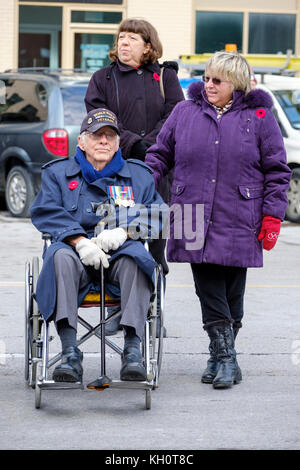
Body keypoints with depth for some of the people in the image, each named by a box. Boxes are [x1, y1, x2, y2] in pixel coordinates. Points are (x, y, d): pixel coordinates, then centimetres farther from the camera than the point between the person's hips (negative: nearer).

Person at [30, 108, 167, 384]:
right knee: (62, 257, -36)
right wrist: (80, 241, -16)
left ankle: (133, 348, -41)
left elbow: (156, 215, 7)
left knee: (135, 259, -35)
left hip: (120, 251, 0)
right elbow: (46, 213, 2)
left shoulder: (139, 175, 22)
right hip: (77, 250, 0)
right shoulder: (57, 173, 19)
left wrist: (123, 231, -14)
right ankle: (70, 353, -44)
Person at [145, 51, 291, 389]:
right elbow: (160, 155, 16)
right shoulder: (185, 112, 10)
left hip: (238, 223, -2)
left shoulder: (258, 117, 3)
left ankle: (222, 356, 17)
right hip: (194, 222, 2)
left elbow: (276, 171, 4)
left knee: (231, 293, 5)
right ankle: (224, 358, 3)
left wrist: (272, 216, -2)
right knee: (209, 291, -2)